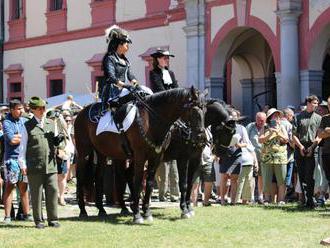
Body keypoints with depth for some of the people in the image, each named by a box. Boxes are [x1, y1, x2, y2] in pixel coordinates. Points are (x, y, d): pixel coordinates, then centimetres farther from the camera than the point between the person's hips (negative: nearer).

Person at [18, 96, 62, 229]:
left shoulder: (51, 124, 15)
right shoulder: (28, 126, 4)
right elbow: (23, 146, 3)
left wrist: (60, 137, -2)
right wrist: (23, 164, -4)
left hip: (51, 165, 3)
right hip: (34, 167, -3)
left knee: (53, 191, 0)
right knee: (36, 194, 3)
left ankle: (53, 219, 9)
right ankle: (38, 221, 11)